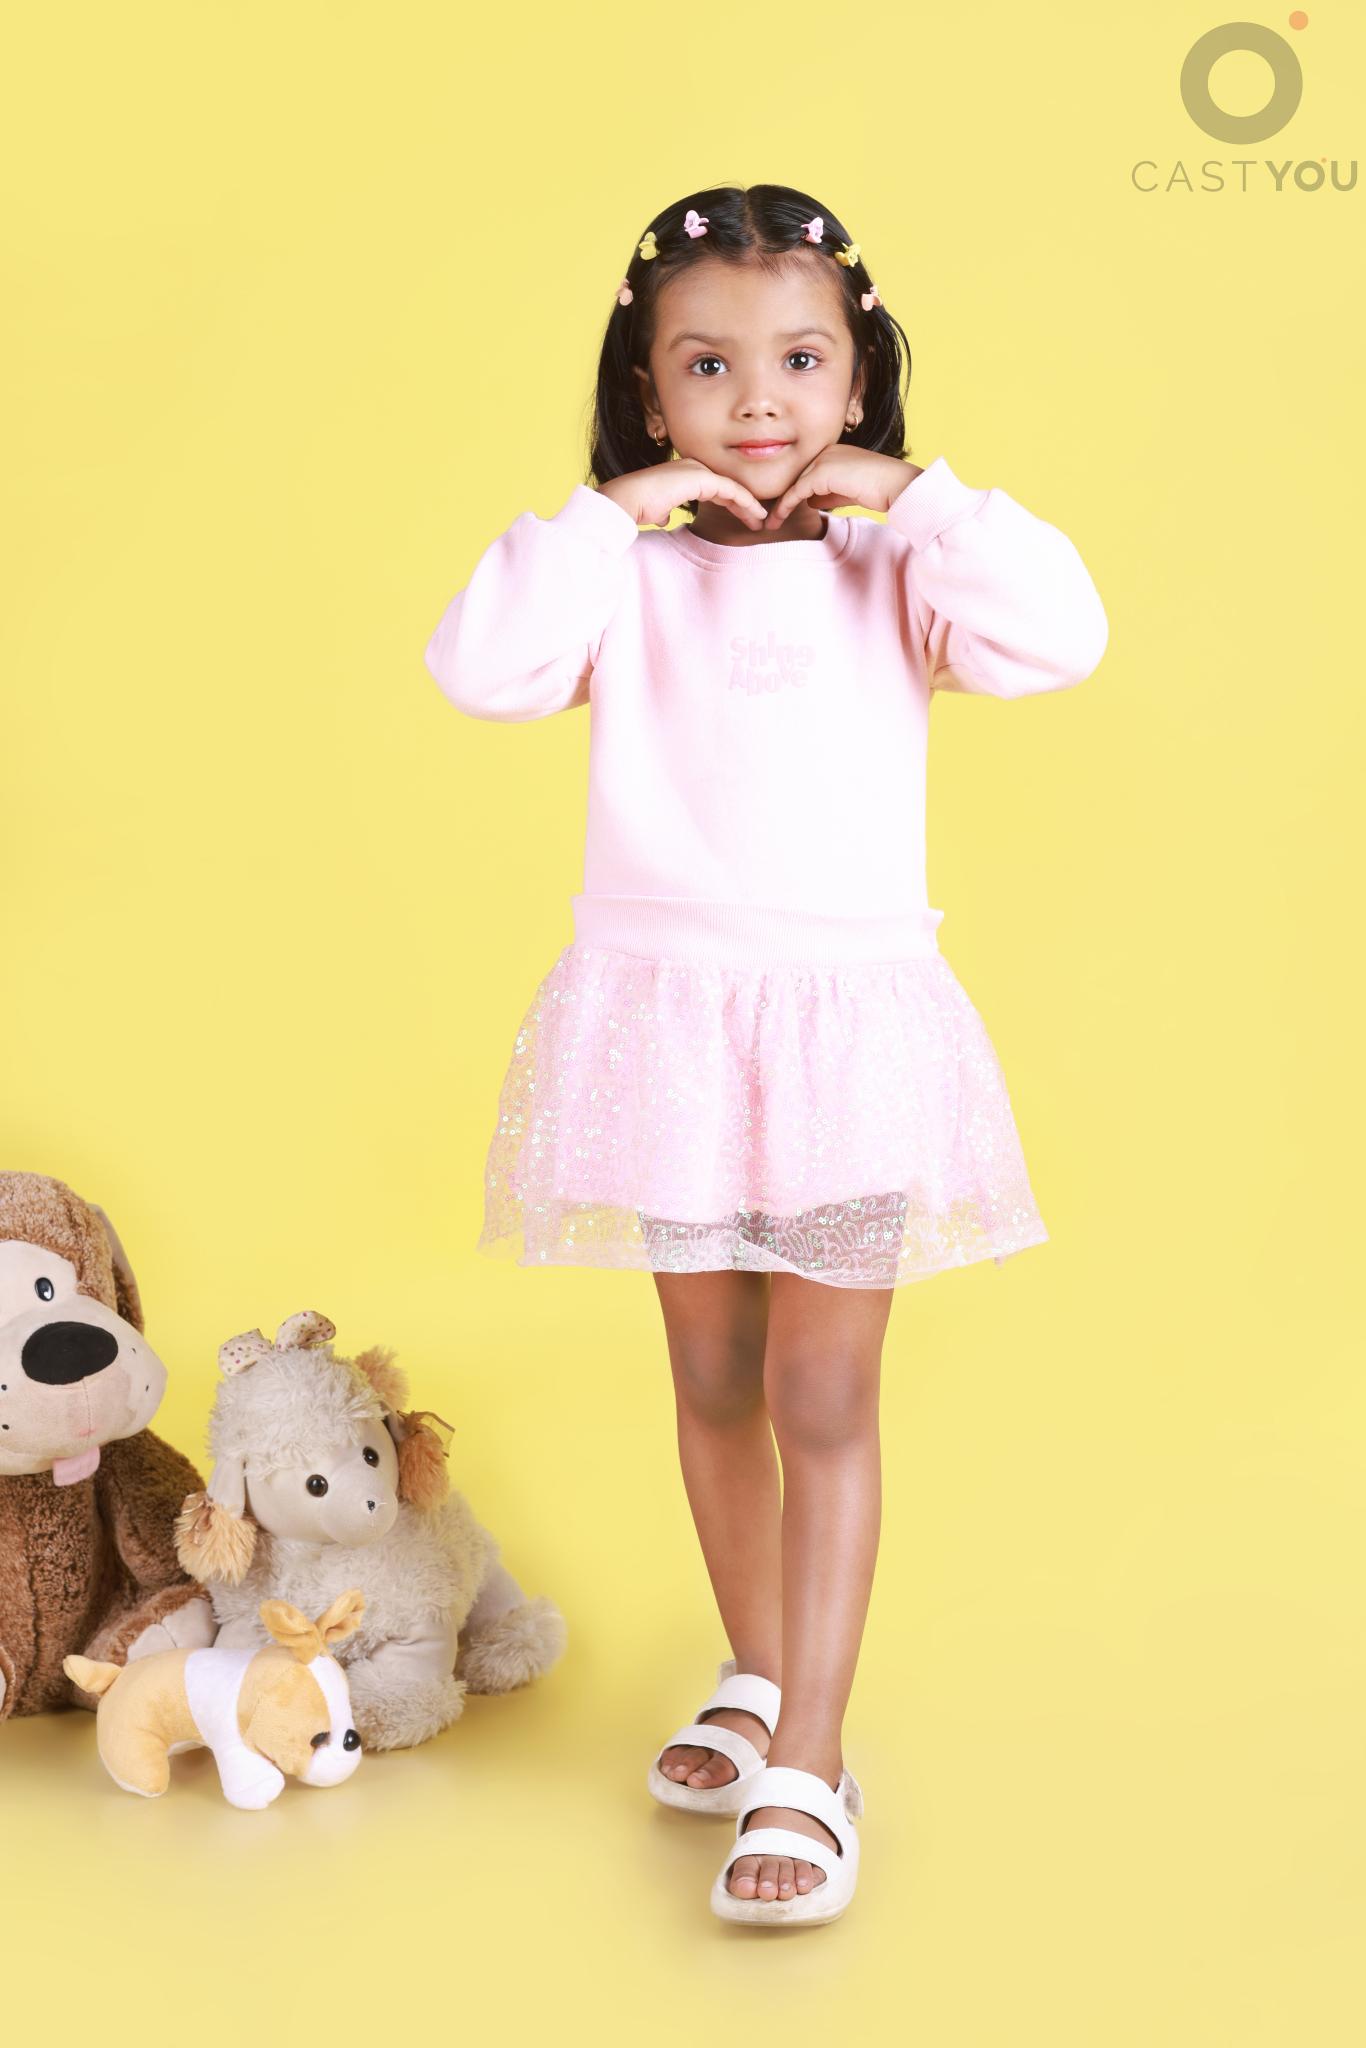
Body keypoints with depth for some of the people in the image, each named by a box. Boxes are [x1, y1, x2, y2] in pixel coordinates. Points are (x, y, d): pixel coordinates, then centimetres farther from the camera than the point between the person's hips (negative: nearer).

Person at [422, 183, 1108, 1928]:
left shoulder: (890, 568, 1)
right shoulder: (629, 579, 2)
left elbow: (1058, 636, -15)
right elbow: (478, 666, -14)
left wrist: (909, 492, -12)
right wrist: (616, 509, -13)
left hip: (848, 1018, -2)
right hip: (665, 1014, 2)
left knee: (824, 1395, 2)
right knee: (712, 1378, 16)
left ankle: (806, 1764, 11)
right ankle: (756, 1676, 37)